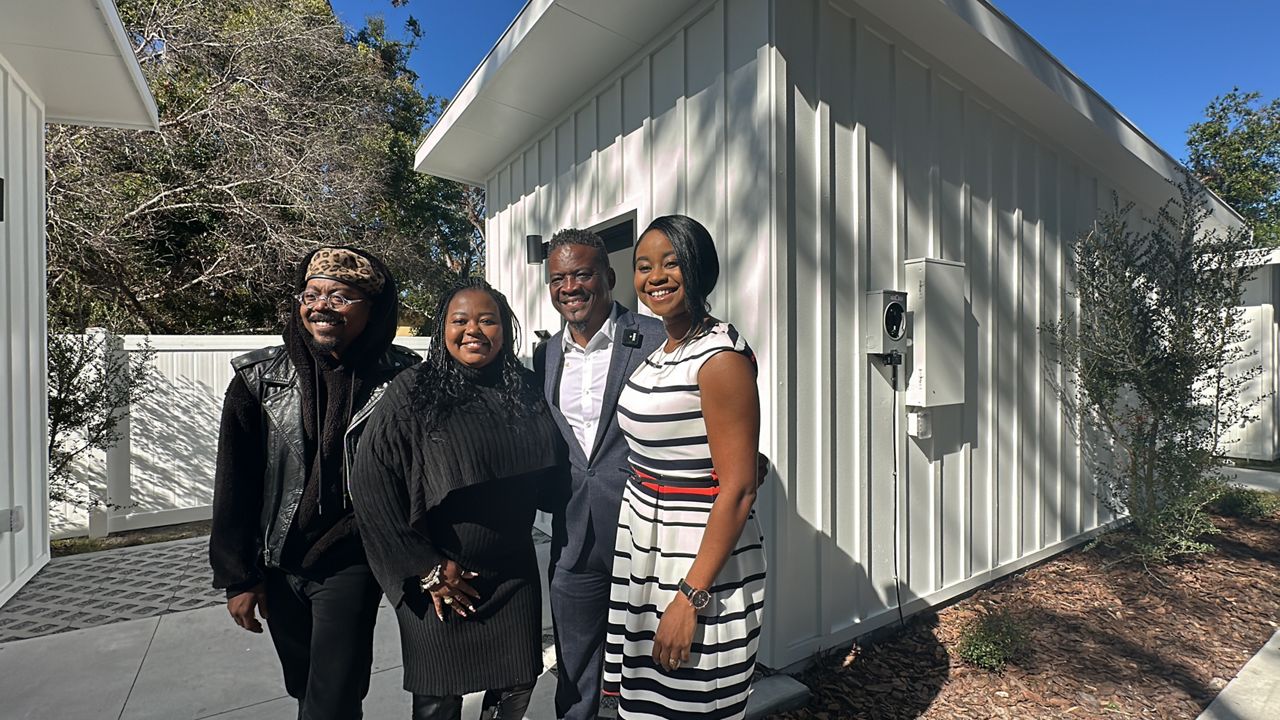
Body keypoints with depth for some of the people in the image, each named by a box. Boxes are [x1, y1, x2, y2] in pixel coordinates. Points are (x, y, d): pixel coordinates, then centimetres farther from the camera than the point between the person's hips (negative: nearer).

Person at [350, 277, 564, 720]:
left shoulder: (524, 390, 0)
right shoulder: (412, 393, -11)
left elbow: (549, 470, 12)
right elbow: (370, 486, -13)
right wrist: (425, 568, -11)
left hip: (514, 572, 3)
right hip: (438, 581, -3)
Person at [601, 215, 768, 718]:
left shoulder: (721, 356, -18)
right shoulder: (659, 350, 7)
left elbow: (738, 489, -20)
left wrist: (690, 598, -19)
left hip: (701, 557, -8)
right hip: (642, 544, 8)